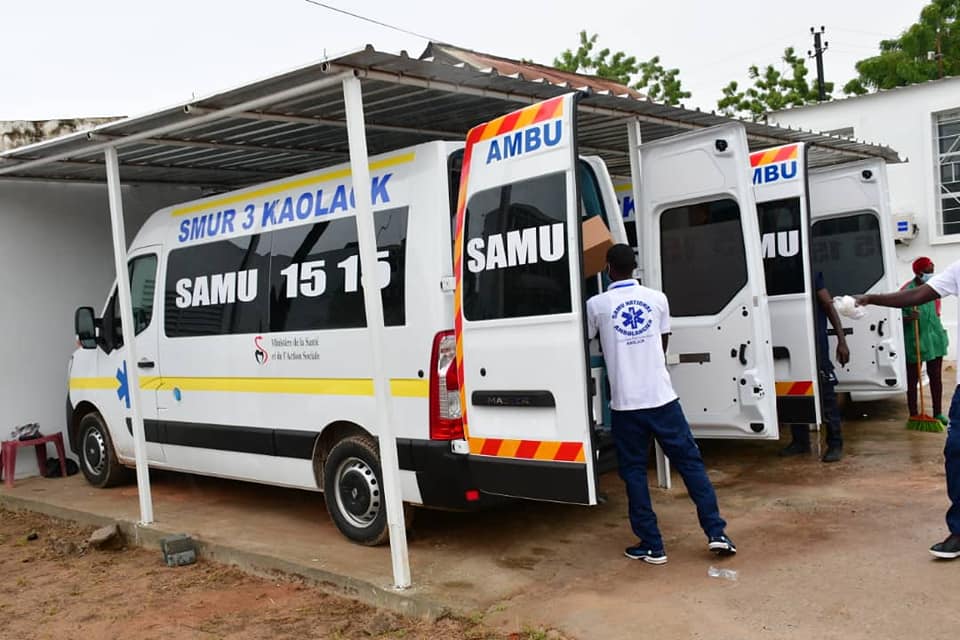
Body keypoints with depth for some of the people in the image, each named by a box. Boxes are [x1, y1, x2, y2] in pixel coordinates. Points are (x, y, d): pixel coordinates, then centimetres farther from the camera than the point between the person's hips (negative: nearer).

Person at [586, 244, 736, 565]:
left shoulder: (596, 305, -3)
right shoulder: (656, 298, 4)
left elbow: (587, 341, 15)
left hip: (625, 403, -2)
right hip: (661, 397, 2)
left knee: (634, 472, 7)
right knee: (690, 462, 10)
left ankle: (651, 545, 10)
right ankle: (716, 533, 8)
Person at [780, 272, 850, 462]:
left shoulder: (812, 275, -5)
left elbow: (829, 307, -4)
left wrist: (841, 340, -8)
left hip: (816, 345, -4)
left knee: (826, 394, 0)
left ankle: (835, 444, 7)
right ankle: (800, 441, 23)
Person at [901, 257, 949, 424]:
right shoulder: (906, 291, -13)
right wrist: (910, 318, -31)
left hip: (934, 338, 6)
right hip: (914, 341, -6)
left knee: (936, 377, 11)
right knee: (913, 379, 3)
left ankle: (938, 413, 21)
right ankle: (913, 415, 10)